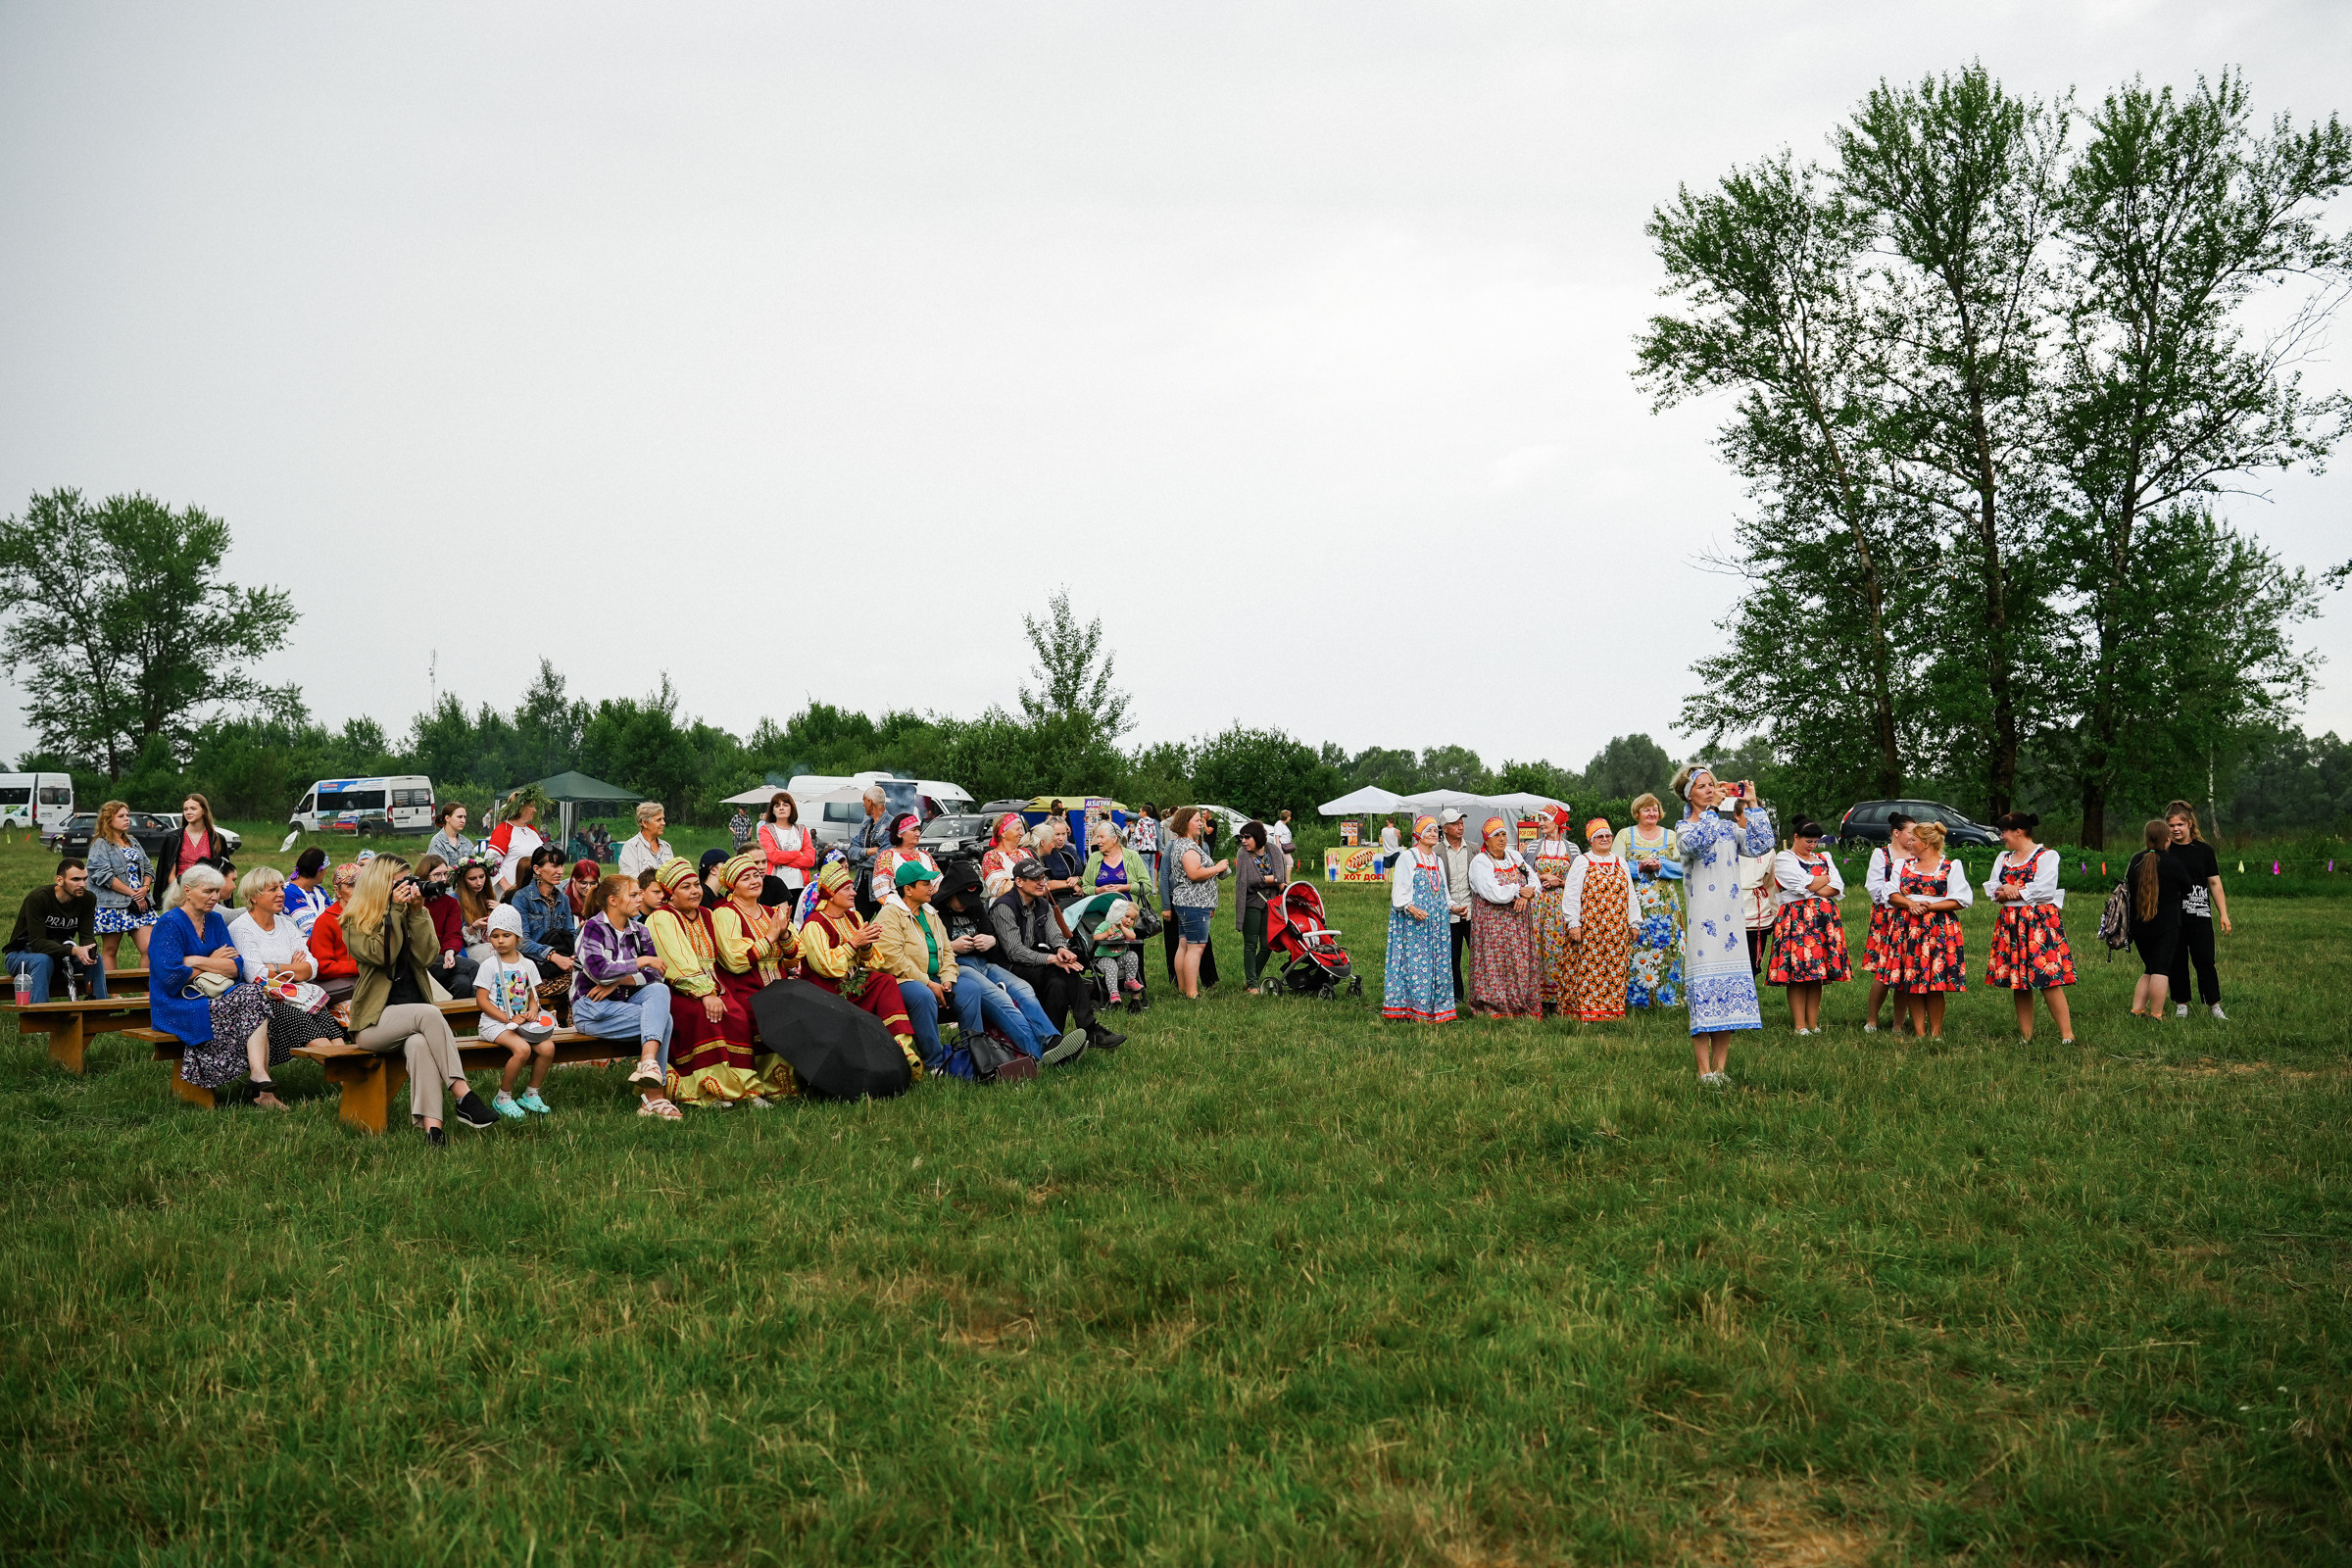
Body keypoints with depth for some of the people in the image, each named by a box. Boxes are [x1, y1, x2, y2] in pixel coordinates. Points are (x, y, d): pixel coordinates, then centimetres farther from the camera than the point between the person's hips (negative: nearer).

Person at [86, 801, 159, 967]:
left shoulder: (134, 843, 20)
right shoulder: (100, 845, -1)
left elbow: (148, 869, 17)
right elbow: (104, 875, -13)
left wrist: (145, 888, -5)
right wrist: (132, 893, -15)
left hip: (141, 902, 5)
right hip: (112, 905, -5)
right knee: (110, 951, 3)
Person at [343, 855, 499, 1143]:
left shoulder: (412, 916, 16)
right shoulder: (355, 922, 3)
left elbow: (427, 956, -2)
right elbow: (381, 955, -16)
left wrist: (417, 912, -7)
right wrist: (394, 910, -12)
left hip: (411, 1017, 3)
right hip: (375, 1019, -3)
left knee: (419, 1043, -35)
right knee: (429, 1014, -35)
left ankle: (431, 1125, -49)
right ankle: (464, 1098, -38)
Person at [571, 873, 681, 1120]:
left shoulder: (638, 931, 13)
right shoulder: (593, 928, -4)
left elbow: (655, 974, 1)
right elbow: (598, 970, -22)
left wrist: (617, 981, -15)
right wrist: (642, 961, -15)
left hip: (623, 1002, 6)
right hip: (592, 1010, -6)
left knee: (659, 989, -27)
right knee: (663, 1020, -25)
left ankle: (649, 1062, -42)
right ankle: (653, 1097, -32)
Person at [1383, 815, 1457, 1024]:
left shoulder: (1438, 860, 17)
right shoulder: (1407, 858, -3)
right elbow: (1399, 891, -9)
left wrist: (1452, 906, 6)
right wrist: (1412, 908, -24)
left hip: (1436, 920, 7)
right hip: (1413, 921, -7)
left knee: (1437, 963, 4)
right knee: (1414, 962, -10)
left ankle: (1436, 1010, 8)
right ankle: (1410, 1012, -8)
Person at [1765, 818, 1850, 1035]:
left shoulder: (1824, 859, 21)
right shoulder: (1784, 859, 3)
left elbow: (1838, 887, 8)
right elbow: (1805, 884, -10)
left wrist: (1814, 889, -6)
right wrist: (1826, 879, 6)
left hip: (1824, 919, 5)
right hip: (1796, 919, -5)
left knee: (1817, 974, 3)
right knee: (1797, 973, -8)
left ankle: (1813, 1023, 7)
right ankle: (1799, 1025, -6)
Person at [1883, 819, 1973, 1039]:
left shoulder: (1952, 867, 3)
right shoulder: (1904, 865, 16)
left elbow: (1960, 901, -4)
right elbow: (1892, 894, 10)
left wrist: (1929, 906, -13)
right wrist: (1910, 904, -9)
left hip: (1940, 929, -4)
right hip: (1909, 928, 4)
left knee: (1935, 983, -5)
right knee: (1912, 981, -1)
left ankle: (1935, 1033, 4)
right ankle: (1918, 1033, 6)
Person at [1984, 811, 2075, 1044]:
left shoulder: (2047, 856, -2)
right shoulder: (2003, 858, 19)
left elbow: (2044, 889, -14)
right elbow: (1991, 887, 12)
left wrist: (2011, 892, -5)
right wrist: (2003, 891, -10)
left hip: (2040, 921, -7)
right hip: (2011, 925, 7)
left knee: (2048, 980, -13)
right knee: (2018, 981, 6)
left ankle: (2067, 1034, -10)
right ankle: (2025, 1035, 11)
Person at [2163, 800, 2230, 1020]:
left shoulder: (2204, 850, 5)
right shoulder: (2163, 852, 3)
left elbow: (2215, 883, 7)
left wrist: (2223, 914, 2)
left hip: (2200, 915, 0)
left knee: (2205, 960, -2)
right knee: (2177, 961, 5)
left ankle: (2214, 1005, 7)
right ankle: (2181, 1005, 14)